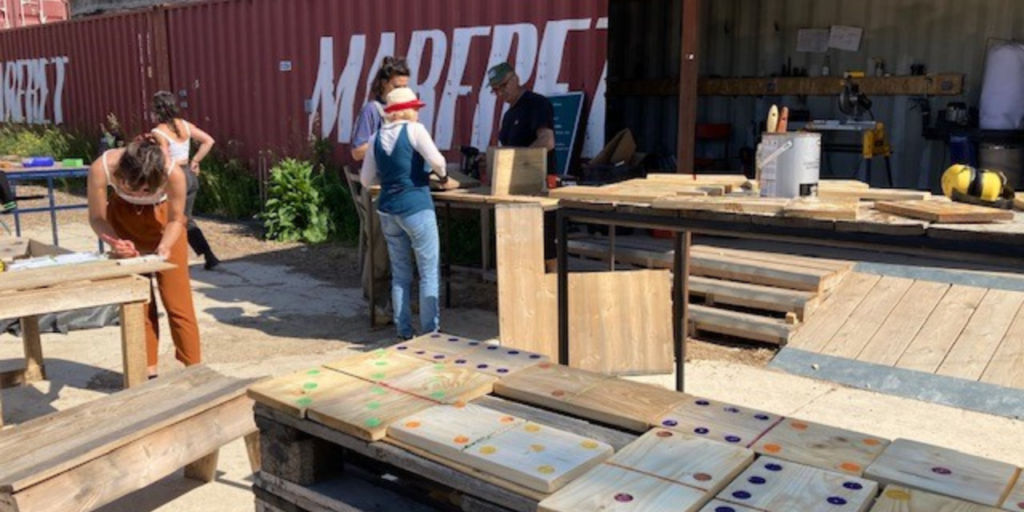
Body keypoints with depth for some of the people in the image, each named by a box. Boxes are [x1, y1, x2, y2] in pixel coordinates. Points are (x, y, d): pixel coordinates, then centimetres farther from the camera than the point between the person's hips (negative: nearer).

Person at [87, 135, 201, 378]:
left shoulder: (174, 173, -37)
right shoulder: (101, 168, -34)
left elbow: (175, 220, -17)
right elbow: (97, 218, -17)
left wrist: (163, 248, -33)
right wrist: (116, 242, -35)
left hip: (161, 218, -1)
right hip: (123, 217, 2)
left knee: (177, 301, -3)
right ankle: (148, 372, 13)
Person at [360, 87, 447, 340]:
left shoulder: (377, 137, 9)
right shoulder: (414, 129, -6)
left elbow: (366, 179, 11)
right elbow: (436, 161, -18)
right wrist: (442, 174, 2)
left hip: (388, 210, 6)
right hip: (416, 208, -5)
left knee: (400, 274, 14)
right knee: (429, 273, 4)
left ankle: (404, 332, 18)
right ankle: (429, 332, 4)